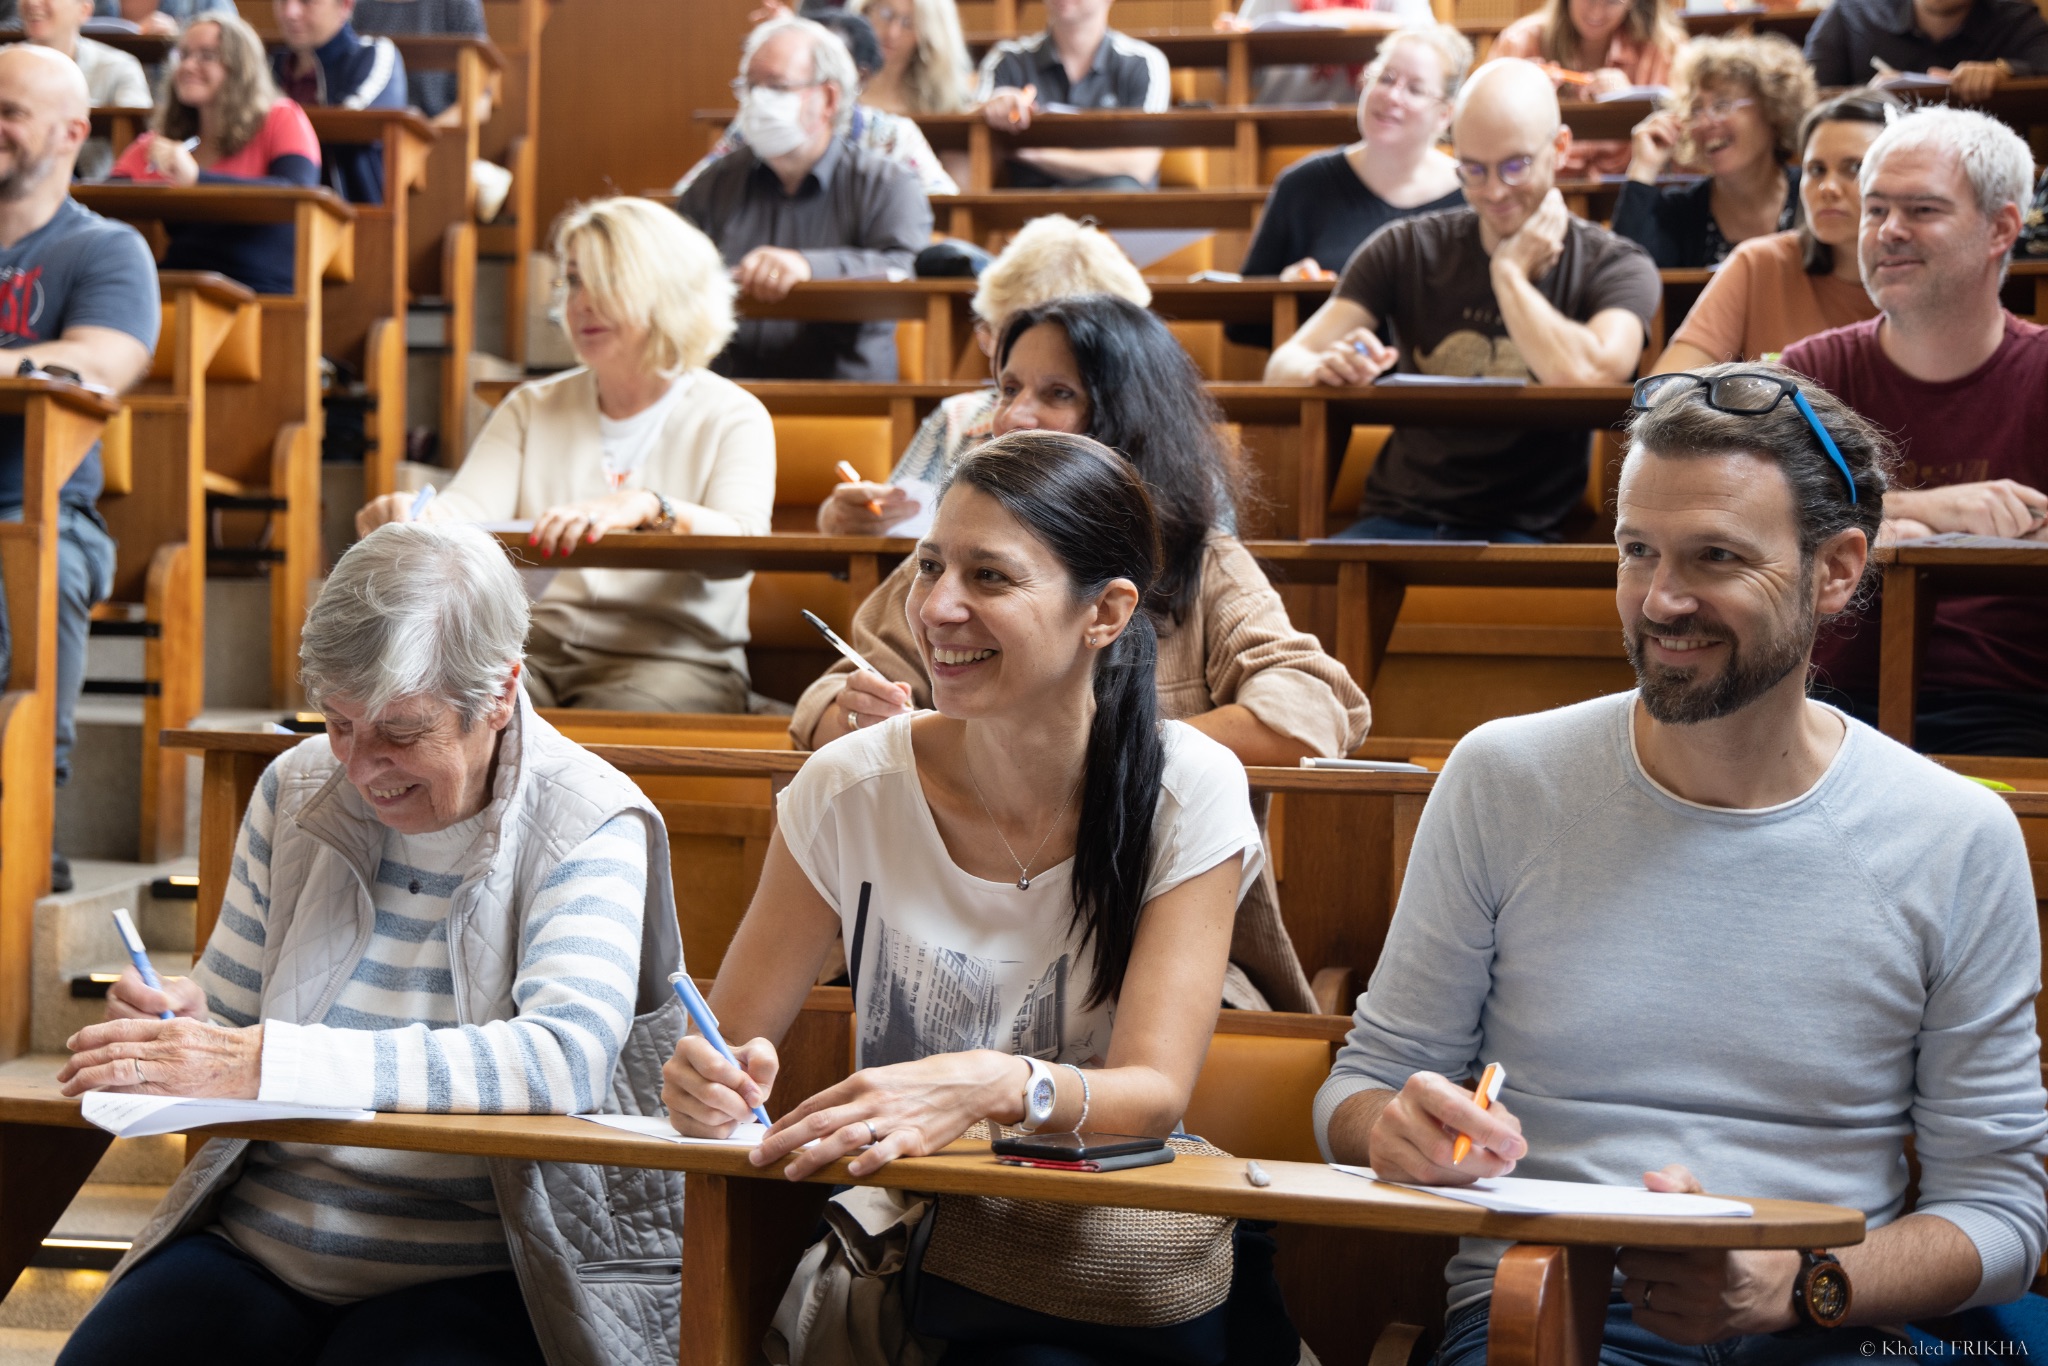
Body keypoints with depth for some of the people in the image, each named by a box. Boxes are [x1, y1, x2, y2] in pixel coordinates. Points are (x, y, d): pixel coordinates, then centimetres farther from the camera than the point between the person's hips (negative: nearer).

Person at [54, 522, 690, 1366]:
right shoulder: (298, 788, 9)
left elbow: (565, 1059, -25)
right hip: (256, 1246, 4)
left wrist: (265, 1062, -30)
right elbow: (233, 1019, 16)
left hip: (479, 1276, -4)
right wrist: (180, 1022, -10)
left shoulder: (590, 827, -8)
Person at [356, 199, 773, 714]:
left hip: (670, 664, -3)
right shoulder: (532, 408, 19)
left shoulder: (732, 417, 5)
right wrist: (414, 513, -24)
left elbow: (743, 544, -15)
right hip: (531, 651, 3)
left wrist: (646, 508, -36)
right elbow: (471, 509, 1)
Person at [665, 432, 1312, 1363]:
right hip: (901, 1262, 4)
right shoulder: (853, 789, -4)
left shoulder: (1189, 794, -7)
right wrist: (704, 1081, -22)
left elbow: (1155, 1093, -13)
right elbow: (731, 1037, 2)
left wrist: (991, 1085, -33)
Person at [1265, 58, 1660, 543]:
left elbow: (1588, 378, -23)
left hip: (1525, 534, -2)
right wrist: (1325, 368, -23)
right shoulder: (1407, 250, 8)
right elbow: (1282, 367, 2)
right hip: (1399, 517, 3)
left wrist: (1510, 272, -8)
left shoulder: (1615, 267, 0)